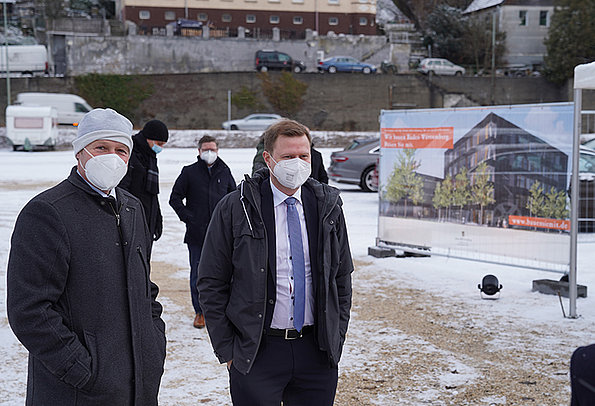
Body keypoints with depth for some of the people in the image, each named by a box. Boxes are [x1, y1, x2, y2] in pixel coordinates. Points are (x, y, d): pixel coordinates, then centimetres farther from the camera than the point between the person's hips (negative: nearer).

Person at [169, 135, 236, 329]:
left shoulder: (224, 172, 10)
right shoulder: (189, 172, 3)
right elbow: (175, 198, 6)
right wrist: (187, 217, -4)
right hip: (196, 233, -1)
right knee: (197, 273, 1)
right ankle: (200, 311, 11)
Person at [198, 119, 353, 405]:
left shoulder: (328, 206, 5)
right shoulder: (235, 209, -4)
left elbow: (342, 276, 13)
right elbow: (211, 283, -1)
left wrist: (336, 337, 7)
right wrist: (227, 349, -4)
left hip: (317, 351, 3)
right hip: (255, 352, -2)